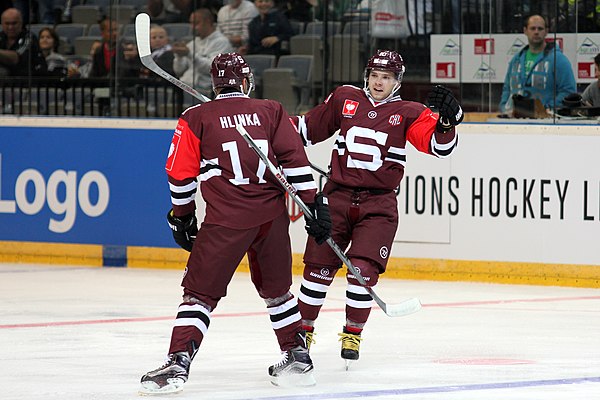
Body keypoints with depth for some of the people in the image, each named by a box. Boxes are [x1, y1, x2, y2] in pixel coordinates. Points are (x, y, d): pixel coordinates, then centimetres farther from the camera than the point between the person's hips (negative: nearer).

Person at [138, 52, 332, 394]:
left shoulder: (196, 118, 5)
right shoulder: (272, 112, 11)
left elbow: (181, 174, 7)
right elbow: (295, 160, 4)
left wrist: (182, 216, 20)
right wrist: (314, 203, 7)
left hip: (226, 219, -3)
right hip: (273, 215, 3)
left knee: (200, 292, 0)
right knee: (276, 288, 22)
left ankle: (178, 363, -13)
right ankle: (298, 357, 25)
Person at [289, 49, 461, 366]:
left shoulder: (408, 113, 0)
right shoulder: (344, 99, 7)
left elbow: (439, 146, -12)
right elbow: (310, 127, 19)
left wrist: (445, 122, -31)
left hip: (378, 203, -2)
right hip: (337, 195, 2)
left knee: (363, 269, -11)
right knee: (319, 265, 2)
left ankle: (353, 333, 7)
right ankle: (304, 328, 19)